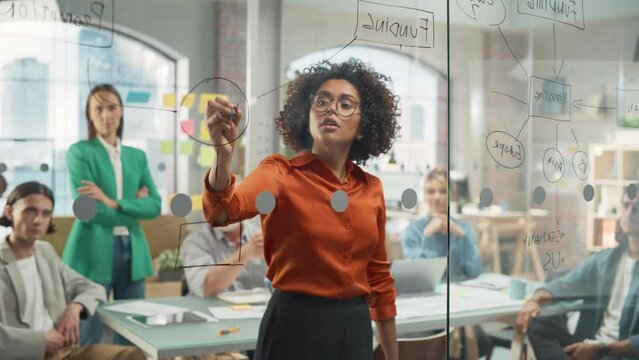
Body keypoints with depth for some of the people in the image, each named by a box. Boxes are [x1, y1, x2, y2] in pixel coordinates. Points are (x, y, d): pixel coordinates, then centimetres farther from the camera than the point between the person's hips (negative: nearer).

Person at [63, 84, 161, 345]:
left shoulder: (137, 156, 13)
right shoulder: (79, 152, -2)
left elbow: (154, 206, 2)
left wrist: (113, 203, -12)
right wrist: (135, 205, -4)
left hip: (132, 252, 5)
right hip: (94, 253, -5)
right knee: (89, 337, 2)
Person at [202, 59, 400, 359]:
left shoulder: (371, 188, 4)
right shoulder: (281, 172, -9)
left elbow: (378, 274, 13)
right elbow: (223, 210, -29)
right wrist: (224, 153, -49)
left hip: (355, 329, 4)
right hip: (296, 328, -4)